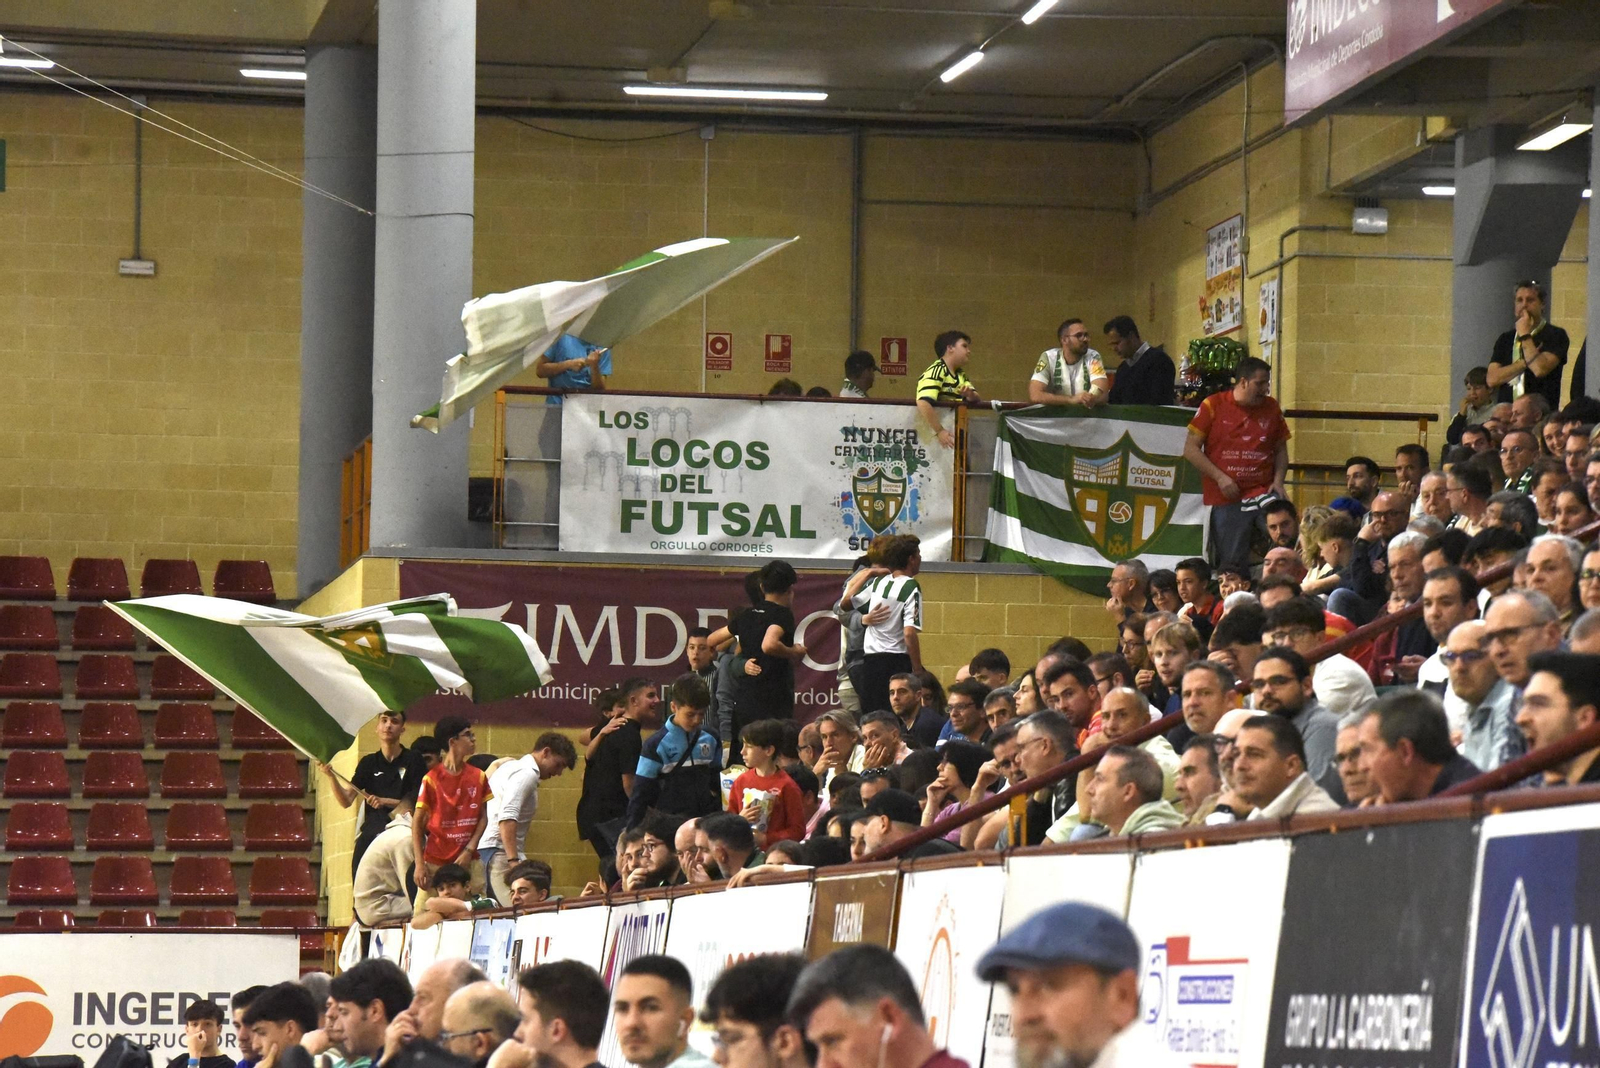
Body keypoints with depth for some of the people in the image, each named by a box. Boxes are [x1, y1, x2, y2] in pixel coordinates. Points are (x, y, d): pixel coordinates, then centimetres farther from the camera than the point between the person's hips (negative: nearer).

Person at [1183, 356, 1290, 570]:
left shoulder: (1271, 408, 8)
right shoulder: (1214, 405, 0)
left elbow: (1280, 450, 18)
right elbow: (1191, 449, -1)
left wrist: (1278, 481, 0)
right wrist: (1220, 477, -10)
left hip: (1262, 494, 2)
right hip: (1226, 499, -2)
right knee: (1231, 564, 1)